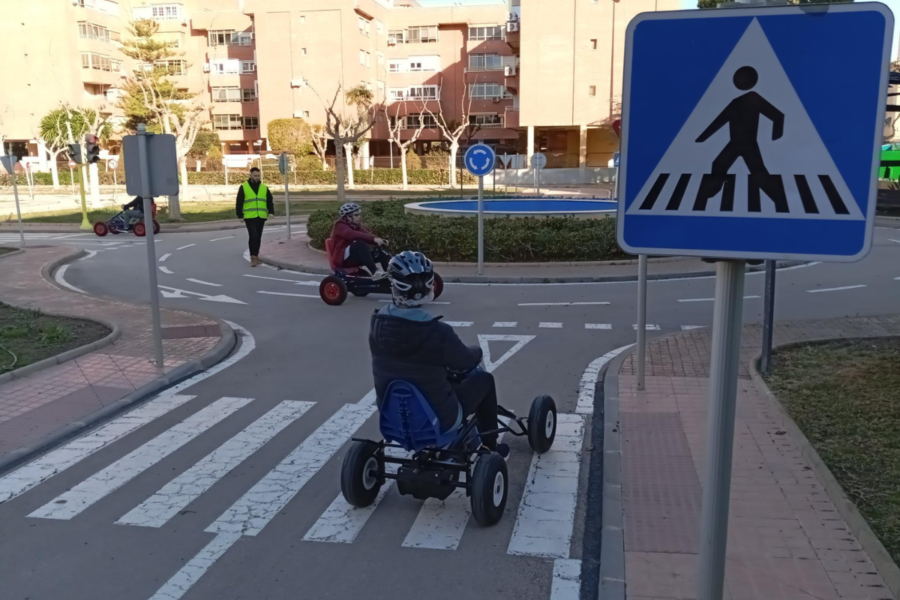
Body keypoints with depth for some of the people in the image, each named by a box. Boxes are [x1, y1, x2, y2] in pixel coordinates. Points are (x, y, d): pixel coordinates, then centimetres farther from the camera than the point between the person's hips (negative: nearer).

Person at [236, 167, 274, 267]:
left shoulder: (264, 188, 10)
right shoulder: (243, 187, -1)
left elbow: (270, 201, 8)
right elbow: (239, 203, 0)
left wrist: (271, 212, -8)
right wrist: (240, 216, -6)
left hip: (261, 217, 4)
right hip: (249, 217, -4)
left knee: (258, 237, 10)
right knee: (253, 236, -16)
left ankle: (255, 256, 21)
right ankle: (253, 257, -13)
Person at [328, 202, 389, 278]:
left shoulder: (356, 225, 13)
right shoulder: (340, 226, -12)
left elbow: (367, 234, -3)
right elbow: (353, 235, -32)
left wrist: (381, 241, -25)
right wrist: (374, 239, -42)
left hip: (355, 256, 8)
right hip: (342, 258, -8)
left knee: (380, 252, -9)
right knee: (360, 244, -35)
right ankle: (374, 272, -40)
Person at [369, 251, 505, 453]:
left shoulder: (378, 323, -12)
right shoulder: (438, 332, -28)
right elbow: (466, 361, -9)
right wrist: (477, 351, 14)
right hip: (437, 418, -5)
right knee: (484, 379, 17)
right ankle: (489, 447, 31)